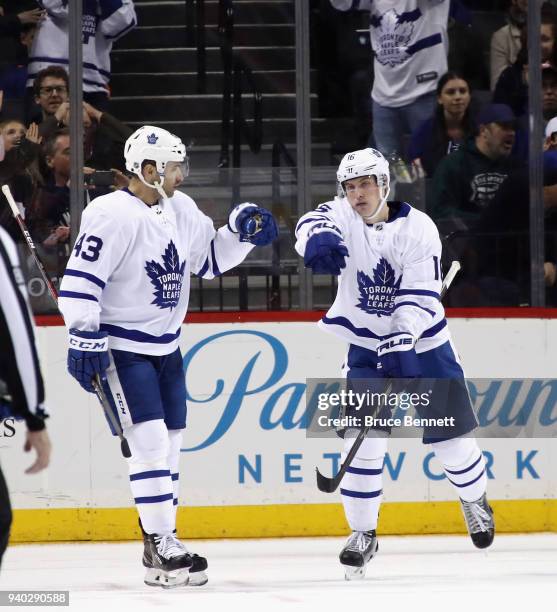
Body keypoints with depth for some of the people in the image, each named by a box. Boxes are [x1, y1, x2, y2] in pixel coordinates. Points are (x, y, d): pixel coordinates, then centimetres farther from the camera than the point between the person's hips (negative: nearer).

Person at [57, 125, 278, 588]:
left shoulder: (181, 210, 6)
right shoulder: (113, 215, -19)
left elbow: (210, 260, 18)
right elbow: (80, 278, -22)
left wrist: (240, 232, 1)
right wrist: (85, 337, -26)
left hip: (166, 346, 8)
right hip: (122, 348, -8)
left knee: (170, 443, 10)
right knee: (150, 441, -15)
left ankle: (161, 540, 19)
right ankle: (161, 547, -13)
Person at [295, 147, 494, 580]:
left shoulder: (417, 227, -14)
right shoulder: (343, 216, -9)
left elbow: (421, 293, -21)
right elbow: (315, 224, -32)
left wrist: (401, 338, -35)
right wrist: (318, 238, -56)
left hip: (422, 342, -1)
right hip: (367, 345, 1)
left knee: (451, 434, 6)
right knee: (364, 439, -12)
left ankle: (474, 499, 35)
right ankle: (363, 534, -2)